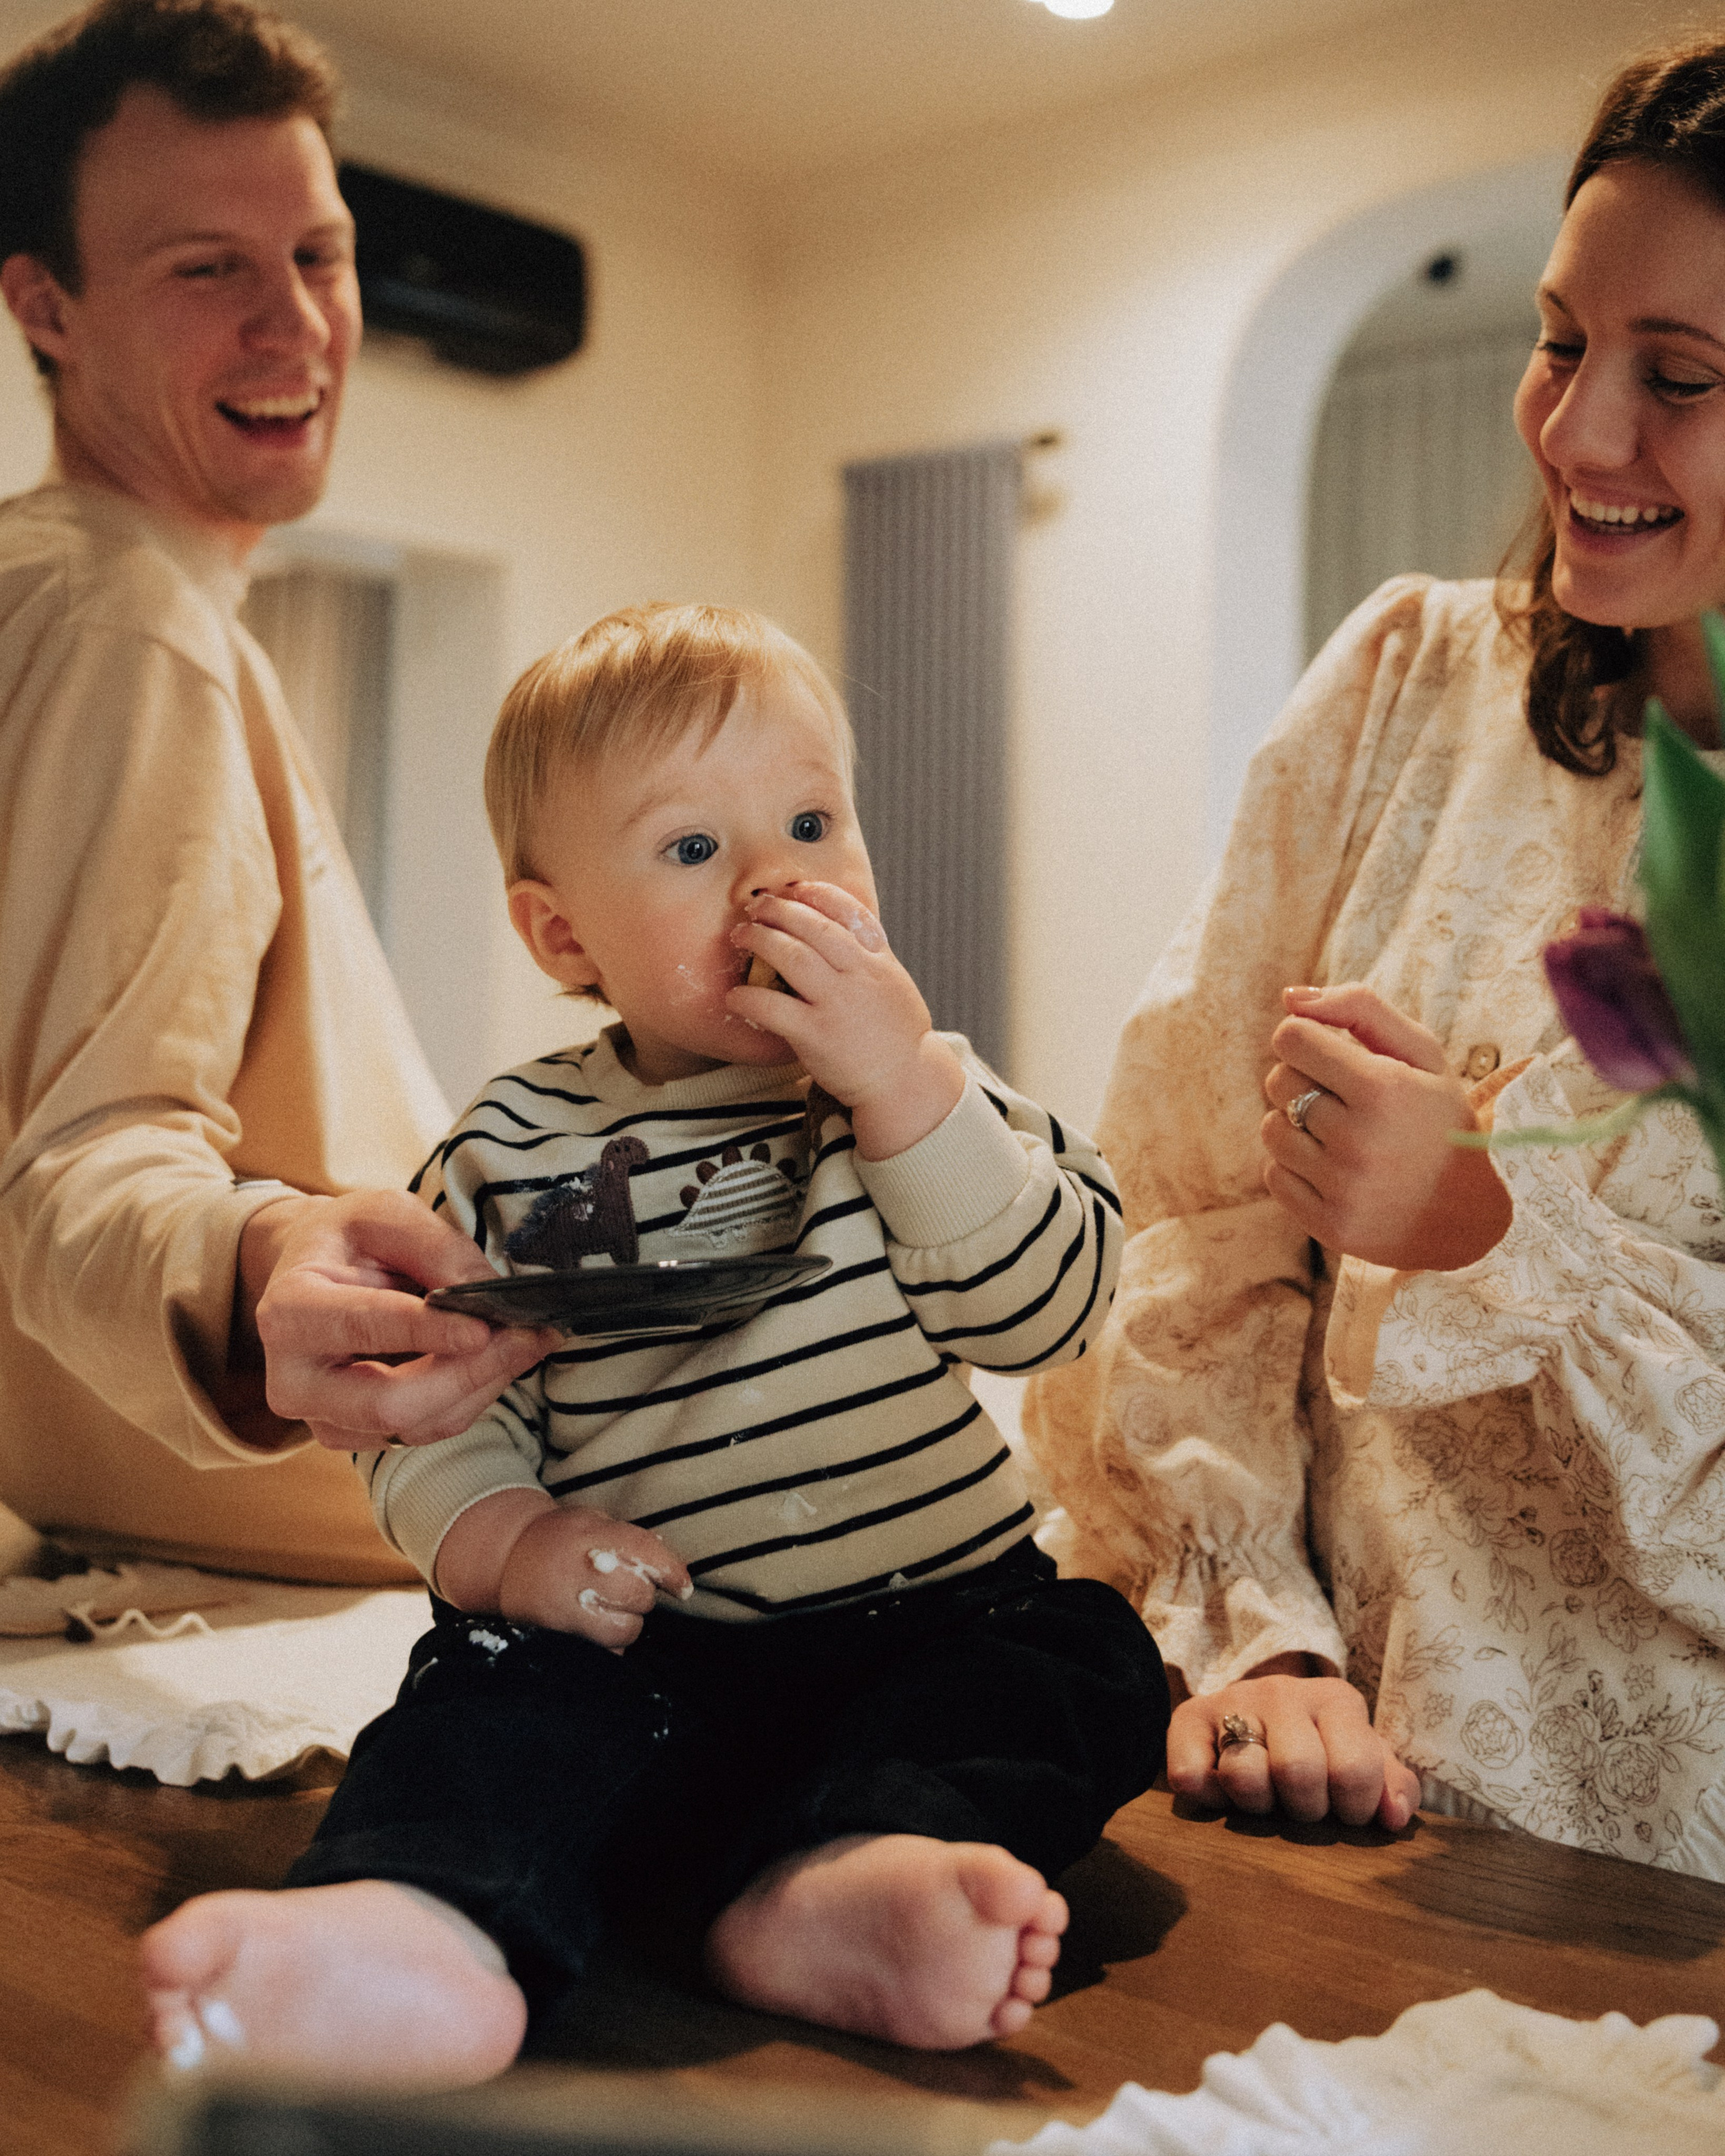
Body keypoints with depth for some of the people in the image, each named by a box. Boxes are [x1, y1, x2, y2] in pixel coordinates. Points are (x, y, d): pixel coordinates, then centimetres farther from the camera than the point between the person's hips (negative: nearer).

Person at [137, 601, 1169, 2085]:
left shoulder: (928, 1087, 5)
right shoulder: (516, 1152, 4)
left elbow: (1047, 1310, -10)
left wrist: (903, 1082, -20)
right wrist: (506, 1540, -18)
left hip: (935, 1615, 2)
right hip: (651, 1631, -1)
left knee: (1074, 1659, -23)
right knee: (506, 1688, -27)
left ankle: (834, 1884, -45)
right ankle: (425, 1929, -54)